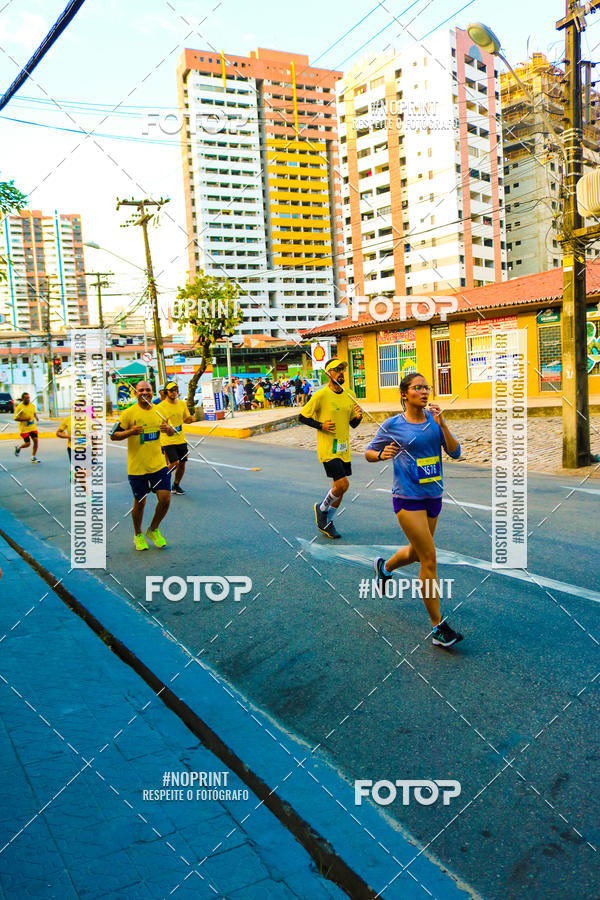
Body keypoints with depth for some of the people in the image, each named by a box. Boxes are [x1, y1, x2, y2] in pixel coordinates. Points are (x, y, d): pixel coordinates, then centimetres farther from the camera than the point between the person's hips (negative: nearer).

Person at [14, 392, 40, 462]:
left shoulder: (32, 405, 4)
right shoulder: (19, 407, -13)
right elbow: (15, 418, -12)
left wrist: (36, 417, -1)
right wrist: (25, 419, -23)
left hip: (33, 427, 5)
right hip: (24, 429, -5)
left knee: (35, 440, -5)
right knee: (27, 443, -4)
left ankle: (33, 457, 7)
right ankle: (18, 447, 31)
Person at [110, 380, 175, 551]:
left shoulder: (159, 411, 5)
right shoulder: (129, 413, -8)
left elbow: (172, 432, 17)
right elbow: (113, 435, -6)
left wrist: (169, 429, -7)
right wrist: (130, 432, -23)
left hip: (158, 464, 3)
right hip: (136, 467, -3)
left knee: (165, 499, -3)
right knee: (140, 503, 6)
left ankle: (153, 530, 24)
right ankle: (138, 535, 32)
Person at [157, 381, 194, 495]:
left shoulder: (182, 404, 5)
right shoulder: (160, 406, -10)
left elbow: (186, 419, 16)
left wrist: (190, 419, -6)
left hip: (181, 439, 5)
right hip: (167, 440, -5)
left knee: (182, 464, 7)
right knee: (174, 463, -14)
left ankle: (176, 485, 27)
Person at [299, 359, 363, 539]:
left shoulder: (350, 395, 8)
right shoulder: (321, 395, -11)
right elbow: (302, 417, -5)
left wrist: (358, 417, -6)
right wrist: (321, 425, -17)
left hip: (344, 448, 6)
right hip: (328, 448, -6)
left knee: (339, 486, 10)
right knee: (343, 484, -13)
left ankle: (326, 523, 28)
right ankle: (321, 508, 15)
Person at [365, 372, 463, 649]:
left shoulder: (434, 420, 5)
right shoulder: (392, 425, -6)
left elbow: (455, 452, -2)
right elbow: (369, 453, 5)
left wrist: (442, 424, -14)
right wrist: (382, 454, -17)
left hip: (433, 496, 6)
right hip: (408, 498, -5)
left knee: (417, 552, 20)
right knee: (429, 558, -10)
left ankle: (384, 567, 54)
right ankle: (438, 627, 0)